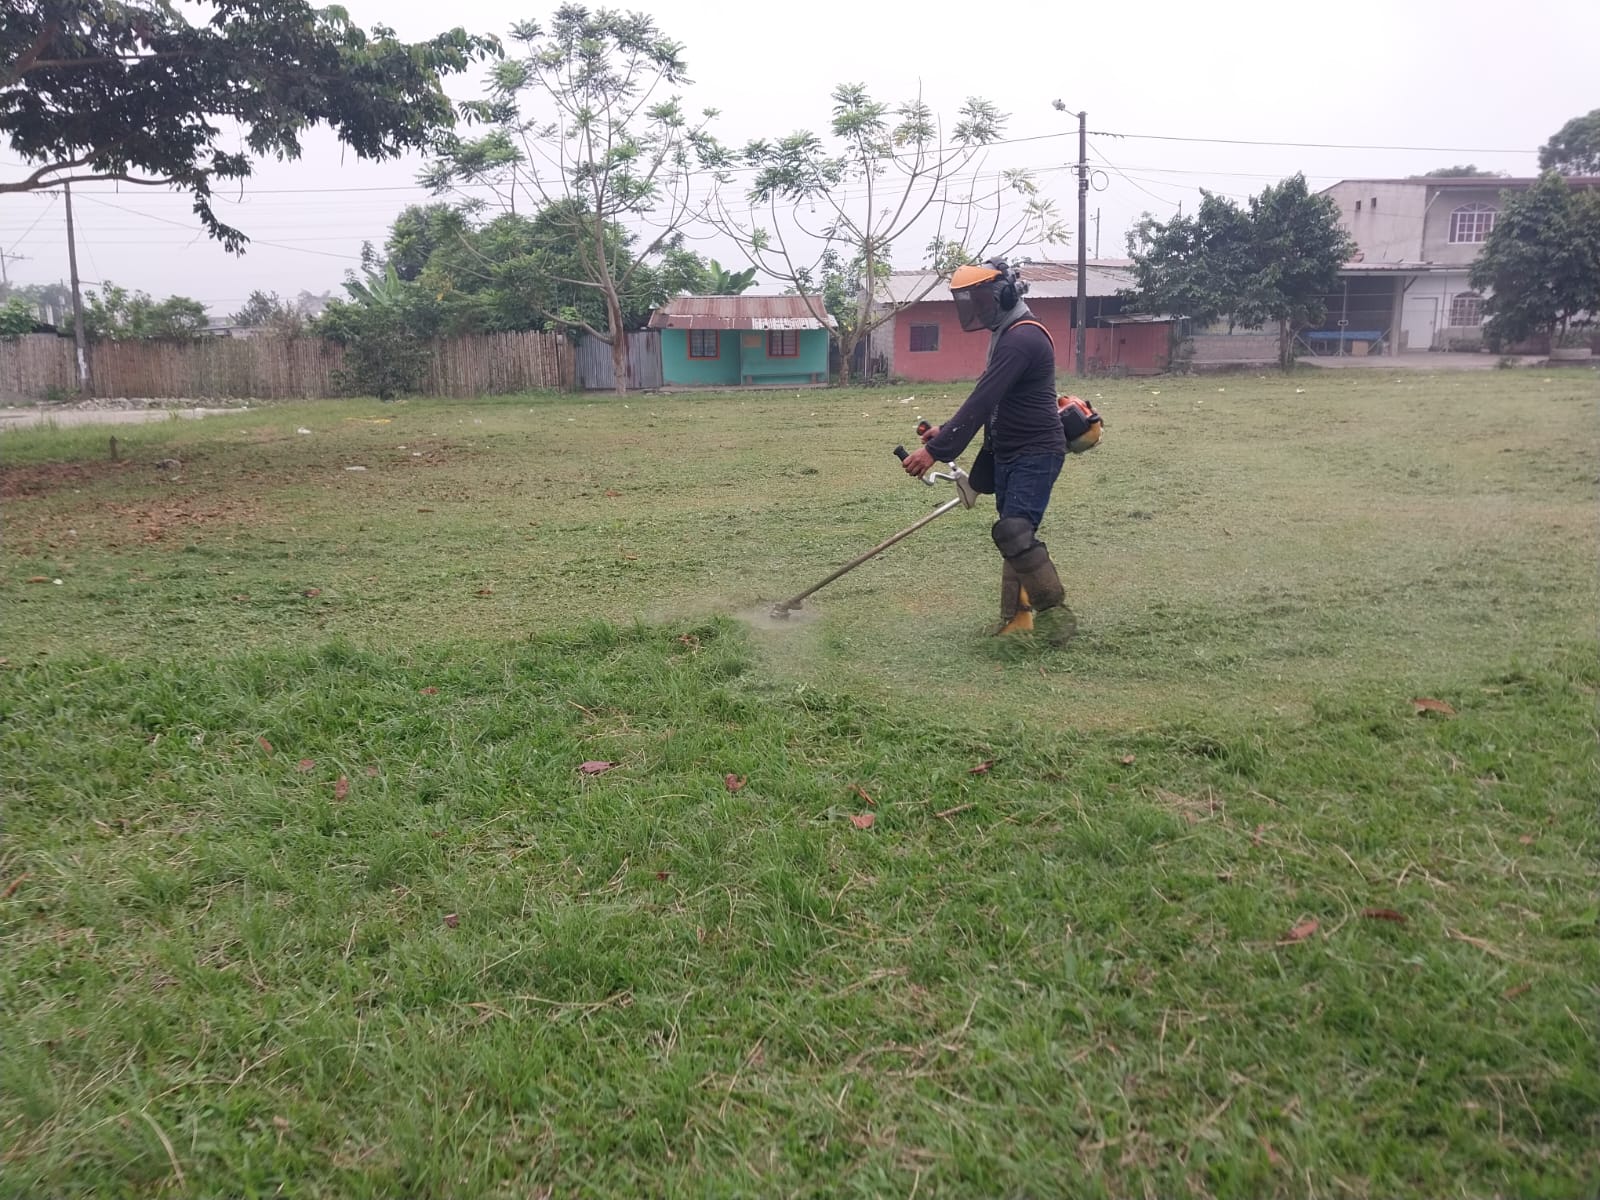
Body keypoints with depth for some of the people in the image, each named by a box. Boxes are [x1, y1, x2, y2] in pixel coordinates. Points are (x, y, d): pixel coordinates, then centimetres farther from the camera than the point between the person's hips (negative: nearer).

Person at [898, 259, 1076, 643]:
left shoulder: (1022, 338, -19)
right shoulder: (1007, 334, 14)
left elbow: (983, 401, -26)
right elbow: (988, 402, 22)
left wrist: (937, 449, -27)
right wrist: (948, 430, 15)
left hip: (1036, 453, -10)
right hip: (1010, 453, 10)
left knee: (1015, 533, -19)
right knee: (1013, 535, 10)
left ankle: (1056, 617, -9)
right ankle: (1017, 621, 15)